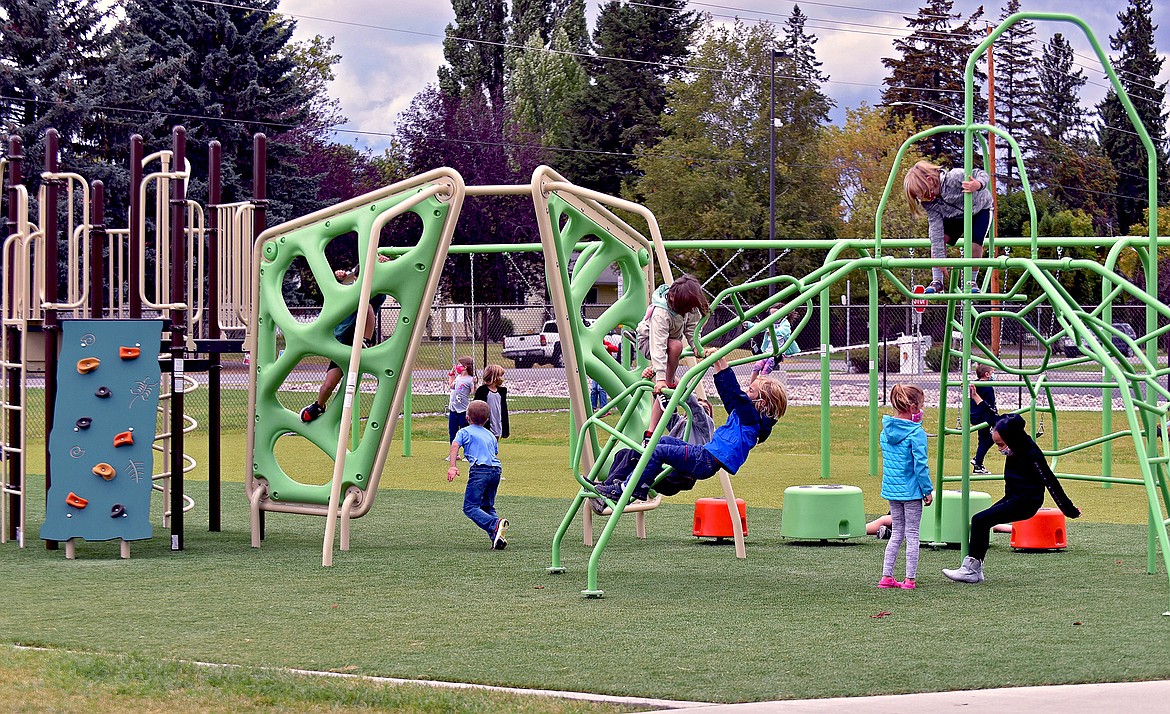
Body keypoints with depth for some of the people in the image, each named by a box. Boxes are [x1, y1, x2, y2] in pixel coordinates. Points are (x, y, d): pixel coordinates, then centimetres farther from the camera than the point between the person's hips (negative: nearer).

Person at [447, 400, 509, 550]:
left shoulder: (465, 432, 13)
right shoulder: (490, 435, 29)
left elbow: (455, 446, -4)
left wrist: (452, 467, -14)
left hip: (480, 469, -6)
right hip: (496, 470, 6)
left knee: (470, 507, -7)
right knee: (487, 506, 16)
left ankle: (495, 525, -30)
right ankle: (497, 538, -3)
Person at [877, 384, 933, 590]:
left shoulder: (885, 431, 4)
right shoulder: (916, 433, -17)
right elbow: (920, 465, -18)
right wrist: (928, 490, -10)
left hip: (891, 488, 6)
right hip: (911, 490, -6)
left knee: (897, 532, 16)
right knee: (912, 535, 3)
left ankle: (886, 576, 14)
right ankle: (909, 579, 3)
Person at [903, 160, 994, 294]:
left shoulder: (955, 177, -40)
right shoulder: (929, 203, -24)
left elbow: (982, 174, -32)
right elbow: (936, 230, -26)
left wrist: (978, 185, -56)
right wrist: (939, 259, -31)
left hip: (980, 209, -4)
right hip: (954, 216, 4)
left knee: (975, 245, -23)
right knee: (937, 237, -19)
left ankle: (972, 282, -2)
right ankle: (937, 281, -12)